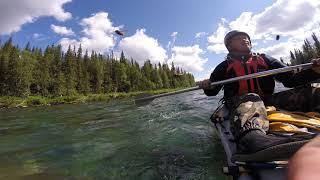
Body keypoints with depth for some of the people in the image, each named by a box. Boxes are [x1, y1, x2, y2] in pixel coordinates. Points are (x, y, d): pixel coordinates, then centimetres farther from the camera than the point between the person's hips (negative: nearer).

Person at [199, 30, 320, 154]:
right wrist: (207, 87, -12)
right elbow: (212, 91, 12)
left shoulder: (264, 59, 20)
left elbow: (291, 80, 13)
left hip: (267, 100, 5)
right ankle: (252, 137, -66)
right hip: (239, 101, -4)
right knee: (250, 99, -38)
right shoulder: (225, 66, 14)